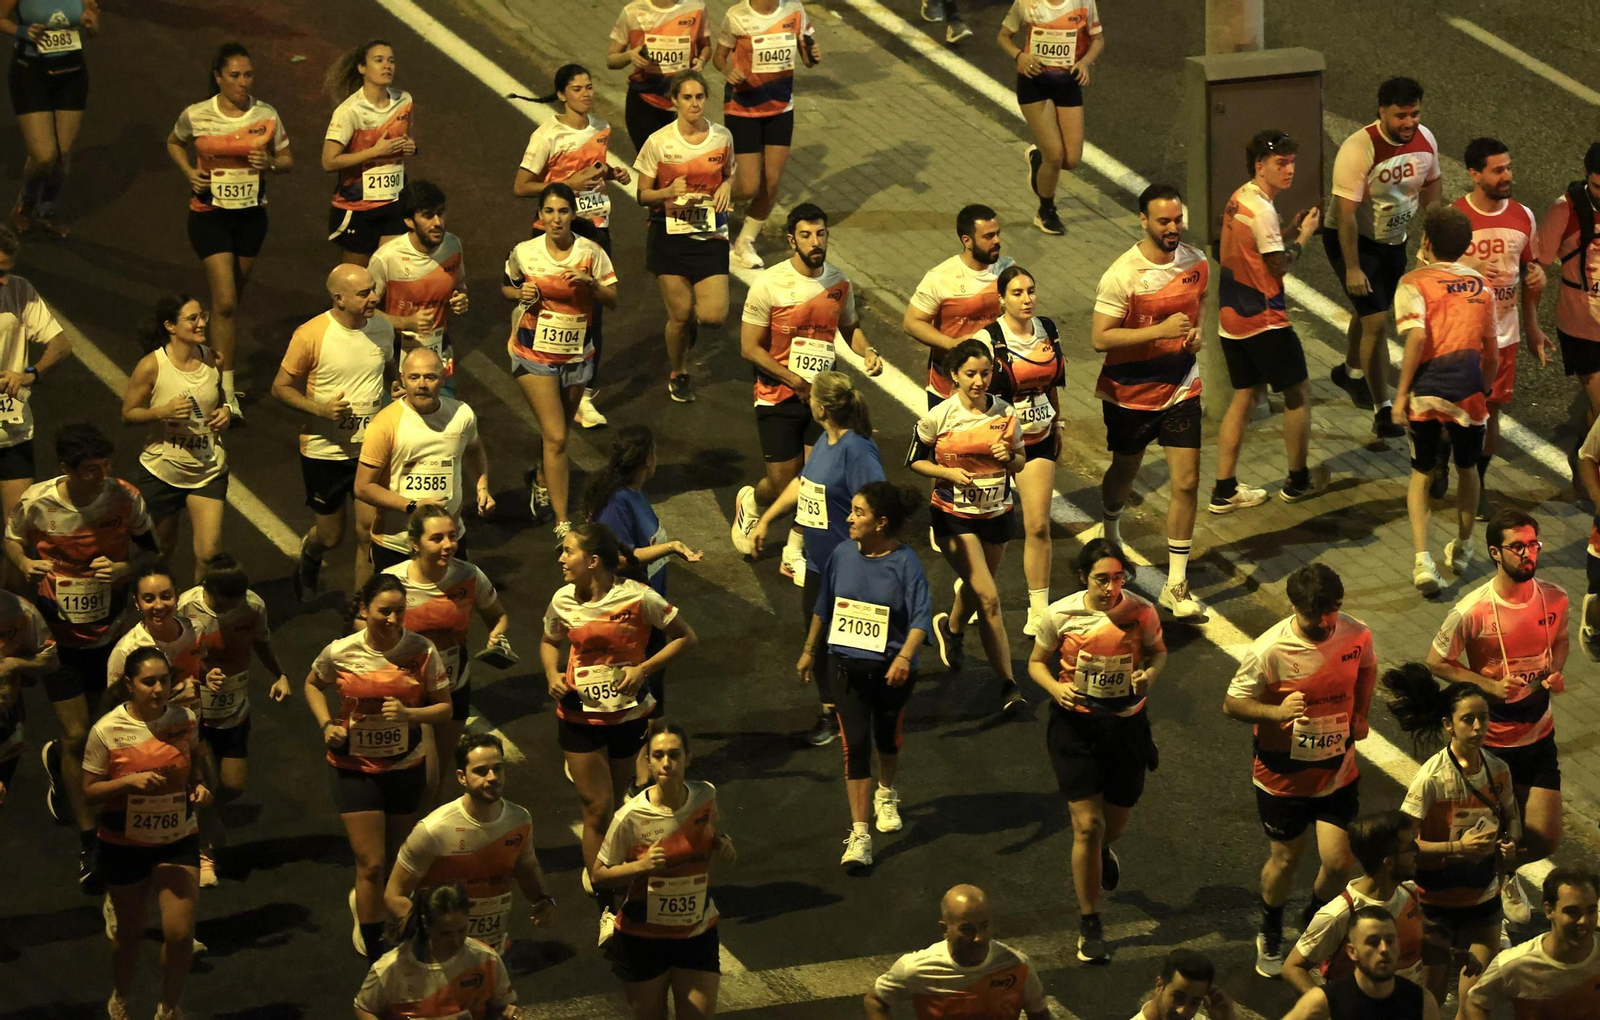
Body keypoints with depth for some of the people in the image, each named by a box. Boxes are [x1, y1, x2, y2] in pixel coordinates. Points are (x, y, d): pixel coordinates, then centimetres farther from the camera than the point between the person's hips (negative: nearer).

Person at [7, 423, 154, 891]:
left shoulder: (124, 498, -16)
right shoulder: (36, 503, -19)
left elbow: (152, 551, 0)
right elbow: (10, 538, 2)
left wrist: (126, 568, -21)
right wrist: (25, 565, -19)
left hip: (108, 635, 2)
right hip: (58, 636, -2)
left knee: (87, 728, 20)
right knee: (77, 735, -4)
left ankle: (57, 760, 58)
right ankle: (89, 843, 8)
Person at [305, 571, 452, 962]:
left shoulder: (422, 651, -13)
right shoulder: (340, 652, -14)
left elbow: (444, 708, -6)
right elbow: (313, 685, 7)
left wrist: (409, 714, -25)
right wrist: (326, 724, -9)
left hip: (406, 767, 2)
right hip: (355, 768, -2)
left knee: (393, 857, 19)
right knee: (371, 864, -7)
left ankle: (364, 903, 52)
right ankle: (375, 956, 6)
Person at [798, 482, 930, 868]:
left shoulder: (904, 562, -16)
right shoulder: (842, 555, -4)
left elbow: (921, 617, -22)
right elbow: (822, 606, 11)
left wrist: (905, 656, -37)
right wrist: (808, 651, 17)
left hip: (891, 668, -2)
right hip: (846, 665, 2)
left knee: (888, 739, 20)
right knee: (855, 745, -7)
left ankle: (887, 795, 51)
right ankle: (859, 835, -7)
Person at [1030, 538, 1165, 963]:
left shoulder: (1141, 613, -11)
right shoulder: (1059, 615, -13)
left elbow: (1158, 650, 8)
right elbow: (1036, 662, 1)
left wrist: (1150, 673, -15)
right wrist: (1055, 688, -20)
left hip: (1126, 723, 2)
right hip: (1076, 723, -2)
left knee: (1115, 824, 17)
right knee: (1087, 825, -8)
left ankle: (1102, 850, 58)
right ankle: (1089, 925, 7)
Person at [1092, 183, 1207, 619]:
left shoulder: (1196, 262, -3)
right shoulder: (1122, 275, -21)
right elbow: (1100, 339, -22)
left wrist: (1197, 329, -4)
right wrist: (1159, 330, -30)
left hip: (1181, 390, 3)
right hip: (1130, 393, -3)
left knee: (1186, 482, -5)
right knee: (1125, 472, 18)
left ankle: (1176, 584, 2)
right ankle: (1110, 534, 52)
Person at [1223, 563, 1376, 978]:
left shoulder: (1357, 636, -13)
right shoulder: (1269, 651, -26)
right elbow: (1232, 704, -17)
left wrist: (1359, 717, 8)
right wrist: (1278, 712, -33)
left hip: (1337, 772, 3)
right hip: (1284, 776, -2)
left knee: (1339, 862, -1)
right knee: (1286, 858, 14)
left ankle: (1314, 925, 32)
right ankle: (1270, 936, 42)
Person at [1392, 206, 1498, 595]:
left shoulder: (1415, 282, -2)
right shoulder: (1481, 287, 11)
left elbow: (1416, 334, -17)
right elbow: (1492, 354, 14)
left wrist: (1402, 393, -14)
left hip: (1427, 388, -2)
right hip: (1469, 388, 2)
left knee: (1421, 473, 13)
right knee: (1466, 467, 25)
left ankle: (1423, 561, -2)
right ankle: (1462, 548, 40)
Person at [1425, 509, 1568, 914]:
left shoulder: (1554, 598, -7)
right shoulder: (1472, 611, -21)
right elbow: (1437, 662, -10)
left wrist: (1556, 671, -8)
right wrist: (1488, 684, -21)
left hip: (1539, 735, 4)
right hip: (1491, 741, -4)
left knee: (1544, 840, 4)